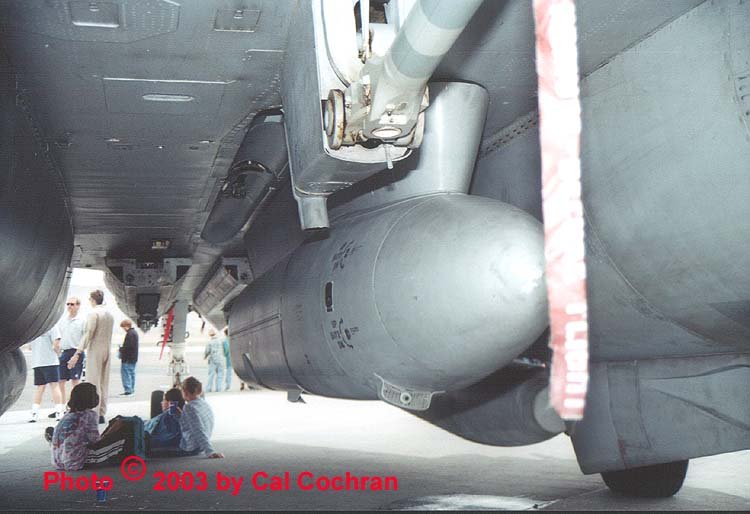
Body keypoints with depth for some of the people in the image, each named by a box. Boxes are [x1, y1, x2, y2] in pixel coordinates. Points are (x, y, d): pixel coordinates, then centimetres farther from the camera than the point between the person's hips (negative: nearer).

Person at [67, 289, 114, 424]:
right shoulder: (110, 315, 14)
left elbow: (88, 334, -17)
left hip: (95, 351, -8)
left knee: (93, 383, -5)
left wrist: (78, 354, -19)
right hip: (107, 351, 8)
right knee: (103, 383, 10)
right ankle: (101, 414, 13)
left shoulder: (94, 314, -11)